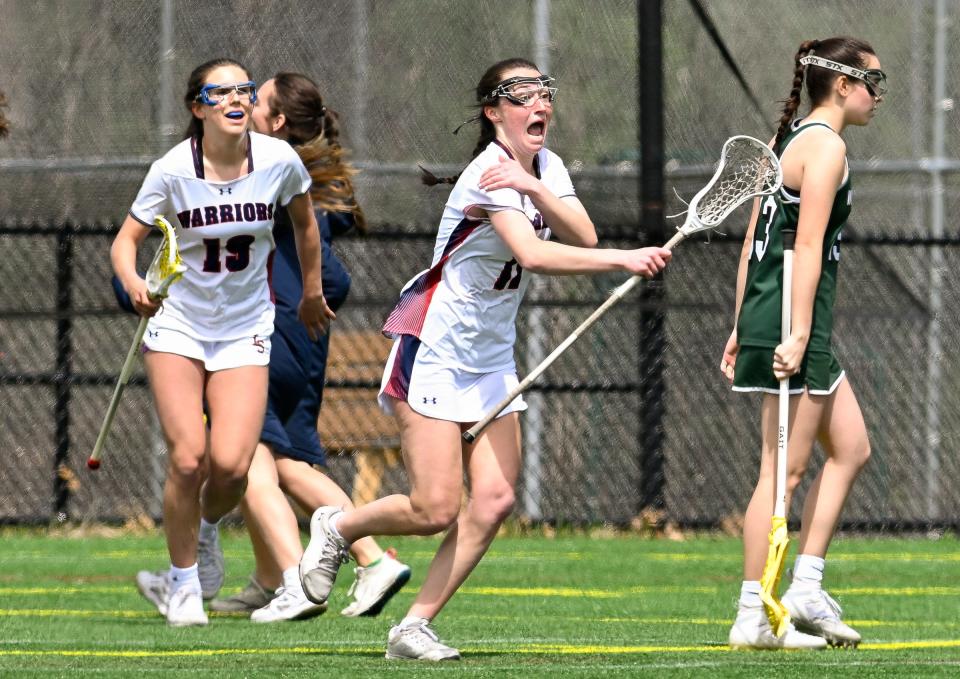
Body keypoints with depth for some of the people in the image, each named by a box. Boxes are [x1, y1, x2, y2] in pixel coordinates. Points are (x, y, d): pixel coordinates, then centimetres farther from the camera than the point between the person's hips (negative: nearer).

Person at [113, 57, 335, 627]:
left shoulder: (279, 161, -10)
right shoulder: (173, 170, -15)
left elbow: (305, 222, 11)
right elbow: (126, 240, -7)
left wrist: (313, 295, 21)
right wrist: (134, 283, -29)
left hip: (245, 330, 1)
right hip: (178, 324, -1)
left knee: (231, 465, -14)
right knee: (188, 459, -14)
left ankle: (206, 528, 21)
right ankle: (183, 583, 7)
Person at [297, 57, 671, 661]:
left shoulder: (546, 167, 6)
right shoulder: (489, 175, -21)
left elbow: (582, 236, -10)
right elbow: (533, 255, -35)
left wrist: (533, 187, -24)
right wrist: (624, 260, -39)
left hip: (493, 358, 8)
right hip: (435, 354, -8)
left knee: (495, 499, -5)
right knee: (436, 510, -12)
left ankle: (415, 627, 3)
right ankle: (337, 527, 17)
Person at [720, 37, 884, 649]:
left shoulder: (788, 140, 16)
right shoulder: (825, 145, -12)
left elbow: (754, 239, 17)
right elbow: (808, 246, -19)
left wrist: (742, 328, 19)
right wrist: (798, 333, -22)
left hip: (765, 316, 10)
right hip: (793, 322, -10)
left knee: (851, 449, 15)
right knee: (784, 471, -5)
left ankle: (806, 588, 12)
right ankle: (754, 618, -3)